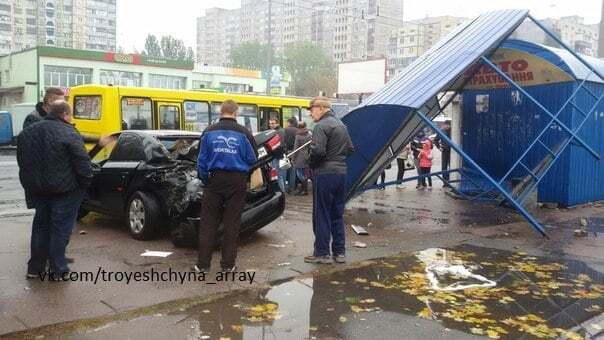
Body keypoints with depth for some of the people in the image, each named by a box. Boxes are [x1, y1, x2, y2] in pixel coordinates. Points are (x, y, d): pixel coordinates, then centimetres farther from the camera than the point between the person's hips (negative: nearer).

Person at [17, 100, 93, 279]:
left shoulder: (26, 133, 9)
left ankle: (35, 268, 26)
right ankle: (58, 271, 10)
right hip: (64, 190, -6)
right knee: (60, 229, 4)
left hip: (36, 189, 6)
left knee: (40, 226, 19)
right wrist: (84, 185, -5)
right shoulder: (69, 135, -15)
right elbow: (83, 164, -18)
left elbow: (22, 162, 15)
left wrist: (31, 183, 19)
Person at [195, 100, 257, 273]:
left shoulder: (209, 132, -1)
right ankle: (228, 264, 13)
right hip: (237, 182, -1)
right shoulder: (244, 133, -5)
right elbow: (252, 160, 2)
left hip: (215, 180, 1)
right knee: (232, 223, 8)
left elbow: (202, 160, 1)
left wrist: (205, 179, 14)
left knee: (208, 223, 8)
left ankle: (203, 264, 10)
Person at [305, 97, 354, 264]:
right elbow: (350, 149, 18)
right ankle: (340, 252, 19)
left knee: (322, 215, 1)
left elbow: (318, 151, -23)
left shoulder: (321, 126, -13)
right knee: (337, 215, 14)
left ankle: (322, 253, 7)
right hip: (341, 173, 8)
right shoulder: (341, 125, 15)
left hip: (324, 174, -8)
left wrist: (311, 163, -6)